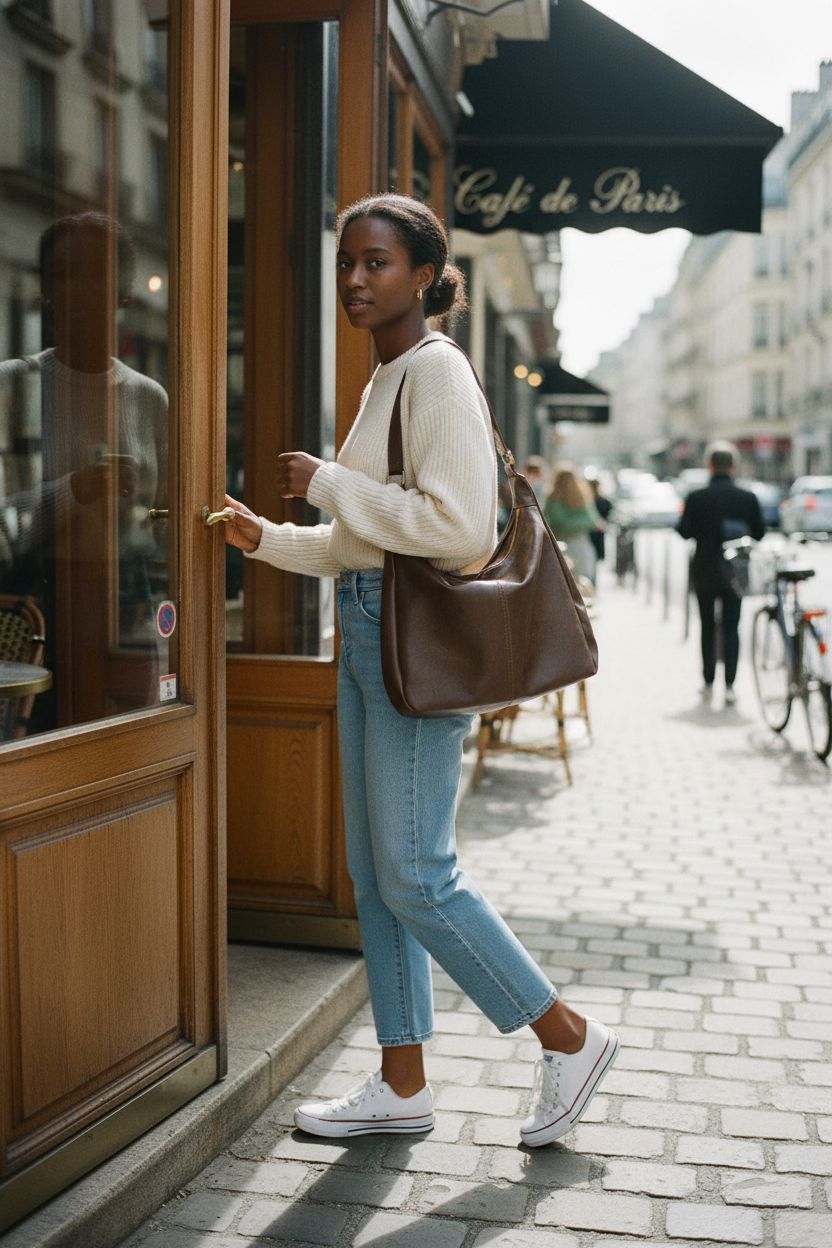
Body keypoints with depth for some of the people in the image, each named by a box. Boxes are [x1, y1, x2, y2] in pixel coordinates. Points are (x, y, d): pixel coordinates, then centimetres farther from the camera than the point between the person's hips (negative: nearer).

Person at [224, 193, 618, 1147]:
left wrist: (328, 481, -16)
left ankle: (568, 1037, 12)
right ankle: (401, 1086, 22)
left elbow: (458, 526, -23)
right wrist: (266, 538, 14)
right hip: (369, 630, 10)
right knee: (373, 870, 11)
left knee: (414, 874, -6)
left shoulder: (435, 370, -11)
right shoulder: (386, 378, 18)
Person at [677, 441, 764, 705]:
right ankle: (729, 685, -4)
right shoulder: (748, 498, -6)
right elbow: (759, 533, -1)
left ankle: (708, 682, 19)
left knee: (708, 626, 13)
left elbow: (685, 532, -10)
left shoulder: (696, 498, -12)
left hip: (705, 571, 0)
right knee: (732, 627, 4)